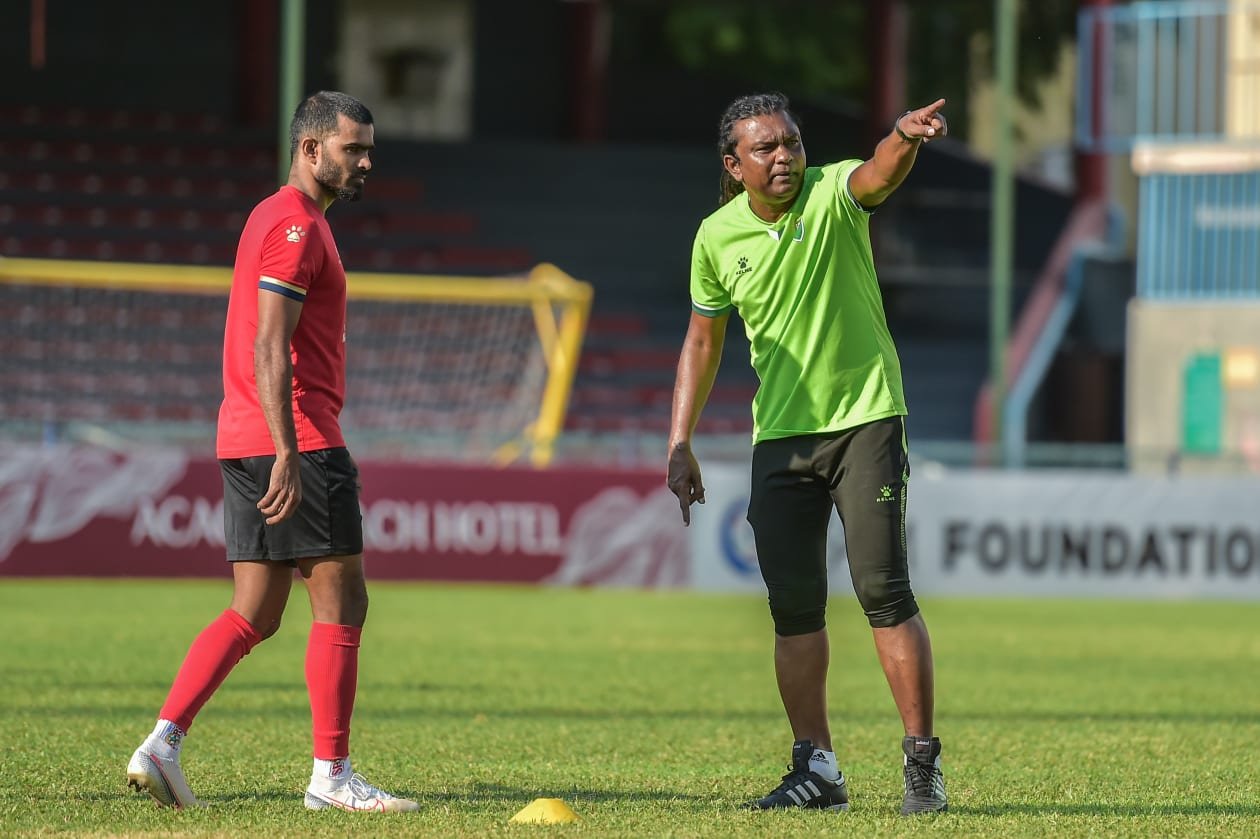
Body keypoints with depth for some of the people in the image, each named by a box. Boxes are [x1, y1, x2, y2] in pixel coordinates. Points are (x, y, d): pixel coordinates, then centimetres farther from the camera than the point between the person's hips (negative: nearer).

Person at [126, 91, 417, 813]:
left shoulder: (274, 218, 21)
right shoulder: (298, 227, -11)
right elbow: (269, 350, -20)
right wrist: (288, 454, -25)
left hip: (245, 444, 10)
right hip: (300, 440, -10)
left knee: (255, 614, 9)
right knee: (341, 603, -4)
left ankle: (163, 743, 1)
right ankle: (331, 776, -2)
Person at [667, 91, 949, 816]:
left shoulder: (833, 194, -9)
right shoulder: (717, 237, 2)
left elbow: (879, 176, -33)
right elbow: (703, 339, 14)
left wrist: (906, 136, -56)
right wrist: (681, 443, 9)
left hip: (866, 416, -4)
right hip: (780, 434, 4)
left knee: (884, 590, -12)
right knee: (793, 605, 2)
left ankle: (923, 764, -8)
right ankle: (818, 769, 10)